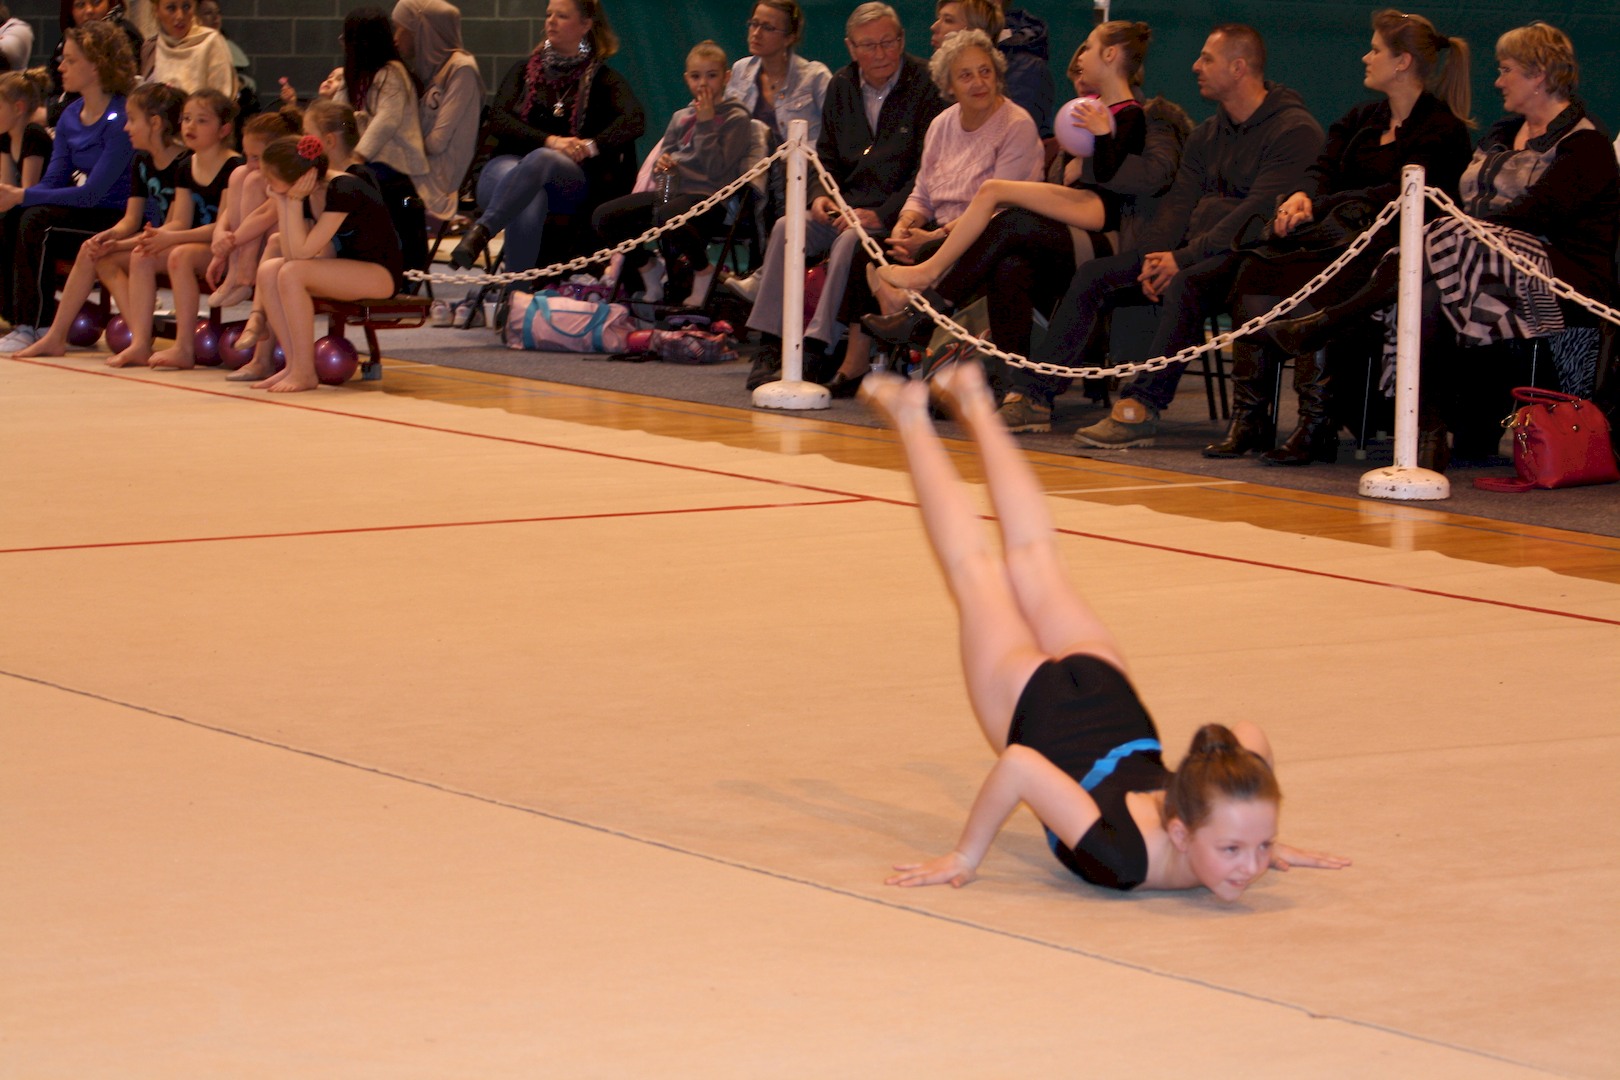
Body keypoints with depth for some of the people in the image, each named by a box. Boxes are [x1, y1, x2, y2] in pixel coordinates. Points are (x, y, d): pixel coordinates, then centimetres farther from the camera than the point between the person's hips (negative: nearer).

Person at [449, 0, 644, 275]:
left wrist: (591, 145, -24)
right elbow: (498, 119, 1)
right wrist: (550, 140, -15)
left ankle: (481, 231, -56)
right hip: (508, 167, 2)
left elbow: (635, 120, -7)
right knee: (529, 204, -38)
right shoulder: (524, 71, 19)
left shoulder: (601, 79, 12)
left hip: (570, 180, -2)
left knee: (542, 159, -40)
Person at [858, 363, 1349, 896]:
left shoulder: (1239, 819, -36)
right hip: (1032, 700, -4)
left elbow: (1248, 732, -17)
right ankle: (913, 421, 48)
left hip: (1104, 685, 4)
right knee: (977, 575, 27)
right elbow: (1019, 764, -48)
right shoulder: (1122, 856, -48)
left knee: (1036, 562, 33)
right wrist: (964, 857, -36)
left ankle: (976, 405, 57)